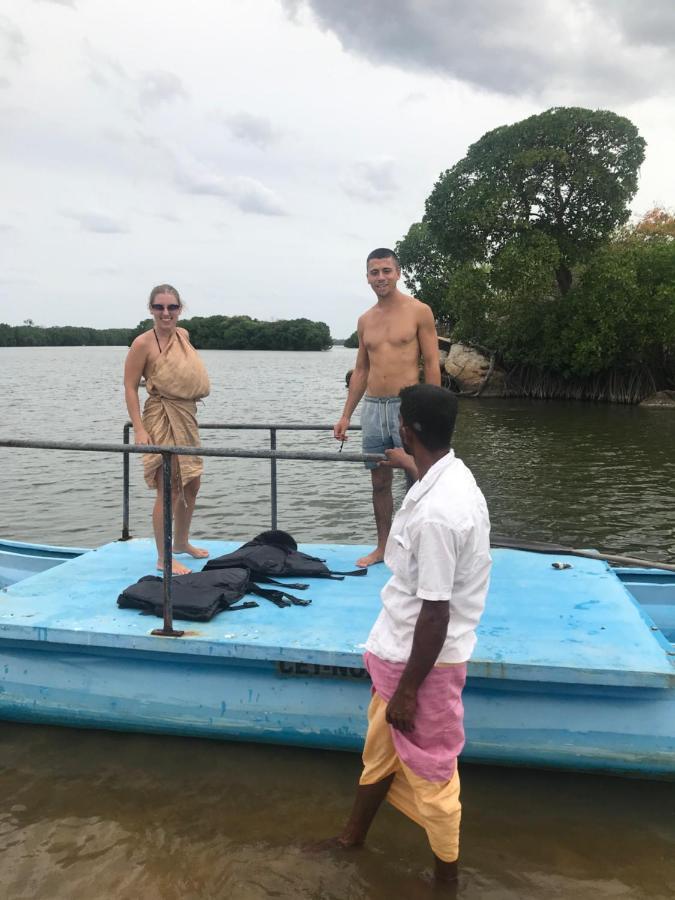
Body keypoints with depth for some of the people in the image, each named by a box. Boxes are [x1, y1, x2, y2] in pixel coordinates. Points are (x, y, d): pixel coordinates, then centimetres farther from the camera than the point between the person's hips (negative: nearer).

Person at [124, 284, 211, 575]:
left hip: (187, 417, 8)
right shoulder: (144, 343, -13)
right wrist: (139, 429, -21)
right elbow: (130, 387, -13)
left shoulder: (183, 335, 8)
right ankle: (164, 559, 6)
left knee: (191, 484, 17)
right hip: (162, 419, -8)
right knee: (168, 490, -5)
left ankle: (181, 542, 36)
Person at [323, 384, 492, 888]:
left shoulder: (436, 514, -32)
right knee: (380, 748, 26)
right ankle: (353, 837, 48)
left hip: (423, 660, -9)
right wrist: (409, 465, 45)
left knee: (429, 772, 12)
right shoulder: (451, 474, -3)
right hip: (402, 649, 9)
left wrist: (408, 689, -17)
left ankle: (447, 876, 36)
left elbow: (435, 612, -27)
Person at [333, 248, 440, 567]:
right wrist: (345, 416, 12)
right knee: (379, 483, 11)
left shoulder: (419, 312, -2)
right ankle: (383, 547, 23)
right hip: (372, 408, 5)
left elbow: (432, 364, -5)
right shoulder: (365, 320, 13)